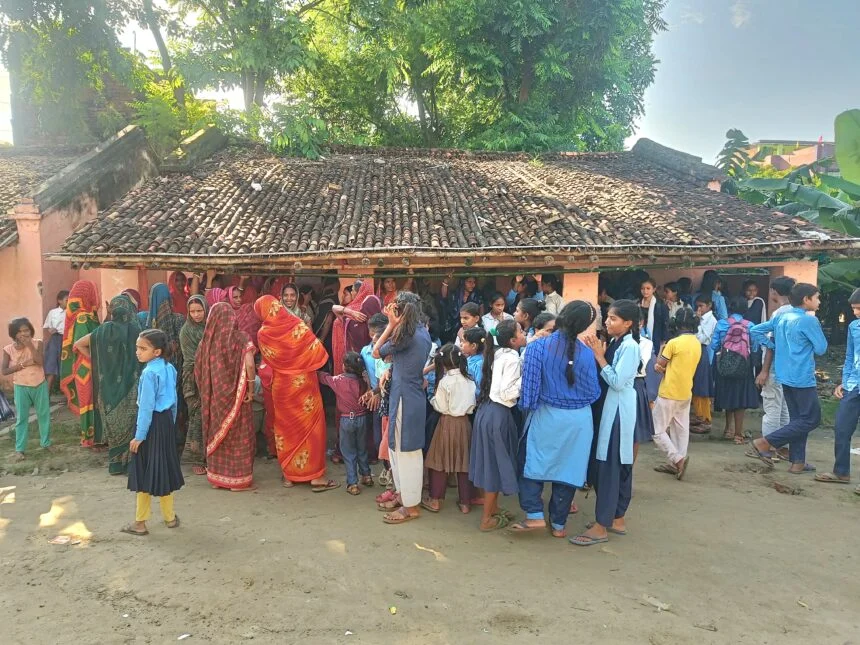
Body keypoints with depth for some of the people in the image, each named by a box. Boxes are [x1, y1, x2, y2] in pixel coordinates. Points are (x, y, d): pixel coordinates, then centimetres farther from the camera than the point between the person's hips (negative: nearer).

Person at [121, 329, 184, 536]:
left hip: (152, 423, -7)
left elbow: (146, 407, -18)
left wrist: (139, 435, -14)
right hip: (167, 421, 7)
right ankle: (169, 517, 26)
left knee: (145, 472, 3)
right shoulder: (170, 369, 4)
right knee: (164, 468, 16)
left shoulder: (149, 373, -18)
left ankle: (140, 522, 13)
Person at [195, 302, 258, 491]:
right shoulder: (241, 338, -10)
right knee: (239, 435, 6)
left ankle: (216, 477, 23)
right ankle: (239, 479, 11)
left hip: (213, 396, 3)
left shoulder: (207, 340, -2)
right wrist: (251, 389, -8)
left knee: (216, 434, 15)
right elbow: (249, 365, -19)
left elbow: (198, 369, 3)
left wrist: (207, 392, 15)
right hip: (235, 395, -3)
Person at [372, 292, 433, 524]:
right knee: (397, 447, 19)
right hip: (413, 395, 9)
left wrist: (392, 324, -6)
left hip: (404, 398, -9)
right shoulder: (423, 332, 8)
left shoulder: (406, 335, -18)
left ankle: (411, 506, 12)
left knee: (406, 451, 1)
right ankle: (404, 495, 31)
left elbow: (376, 352, -6)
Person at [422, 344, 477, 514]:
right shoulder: (469, 381, 0)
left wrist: (432, 399, 6)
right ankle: (465, 502, 15)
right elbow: (472, 404, 6)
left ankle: (435, 500, 14)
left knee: (441, 461, 7)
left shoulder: (444, 382, -14)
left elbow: (441, 407, -11)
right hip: (464, 422, 4)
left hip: (448, 423, -4)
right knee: (464, 462, 10)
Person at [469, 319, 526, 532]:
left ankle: (493, 508, 30)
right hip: (498, 414, -9)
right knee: (496, 462, 1)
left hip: (489, 410, 9)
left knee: (492, 462, 17)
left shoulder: (499, 354, 11)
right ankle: (487, 518, 11)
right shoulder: (512, 359, -16)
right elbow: (507, 393, -22)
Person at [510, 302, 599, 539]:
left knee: (531, 464, 14)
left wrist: (527, 404, 6)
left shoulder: (538, 347, -13)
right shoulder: (587, 353, -10)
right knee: (568, 469, 12)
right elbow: (593, 393, -3)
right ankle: (558, 524, 21)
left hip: (546, 416, -1)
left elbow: (529, 385, -11)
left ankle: (535, 516, 6)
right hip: (578, 420, 2)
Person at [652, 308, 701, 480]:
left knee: (657, 430, 0)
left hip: (669, 394, -8)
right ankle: (676, 463, 19)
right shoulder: (697, 344, 5)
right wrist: (667, 368, -2)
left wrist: (661, 350, 6)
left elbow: (659, 364, -10)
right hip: (686, 394, 8)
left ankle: (678, 459, -11)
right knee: (681, 430, 13)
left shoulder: (674, 343, -20)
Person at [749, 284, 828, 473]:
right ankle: (765, 442, -7)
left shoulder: (781, 317, 8)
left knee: (798, 418, 14)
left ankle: (797, 462, 16)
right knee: (812, 418, -1)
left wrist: (774, 346, 11)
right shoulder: (809, 320, -14)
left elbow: (755, 331, 11)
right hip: (802, 378, -8)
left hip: (785, 377, 8)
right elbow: (821, 348, -9)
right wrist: (816, 328, 6)